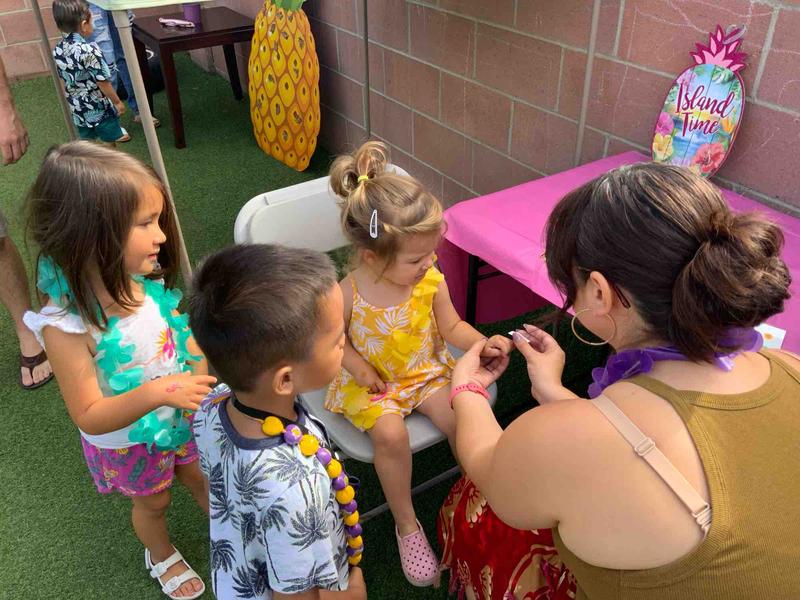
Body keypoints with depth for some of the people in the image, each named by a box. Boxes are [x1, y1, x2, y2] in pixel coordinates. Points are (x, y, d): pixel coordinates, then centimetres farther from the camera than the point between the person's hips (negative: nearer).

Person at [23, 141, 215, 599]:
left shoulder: (151, 280, -21)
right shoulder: (66, 326, -35)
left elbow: (188, 336, -3)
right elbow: (90, 417, -28)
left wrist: (199, 383, -20)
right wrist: (154, 393, -43)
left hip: (183, 418, 4)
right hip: (129, 440, -3)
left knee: (202, 479, 29)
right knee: (153, 503, 25)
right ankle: (161, 556, 58)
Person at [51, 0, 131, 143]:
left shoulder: (58, 50, -1)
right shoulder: (89, 50, -23)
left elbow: (64, 78, 11)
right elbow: (103, 82, -20)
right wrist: (117, 101, -6)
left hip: (78, 110, 7)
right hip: (101, 109, -6)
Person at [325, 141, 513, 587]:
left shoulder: (431, 280, -13)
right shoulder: (349, 293, -21)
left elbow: (452, 326, -1)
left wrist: (482, 342, -19)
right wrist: (358, 366, -19)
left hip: (426, 370, 3)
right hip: (374, 382, -2)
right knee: (390, 434, -27)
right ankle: (407, 524, -1)